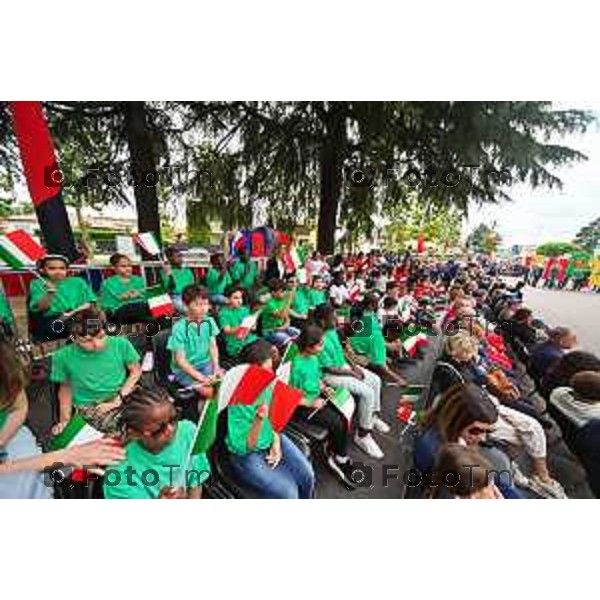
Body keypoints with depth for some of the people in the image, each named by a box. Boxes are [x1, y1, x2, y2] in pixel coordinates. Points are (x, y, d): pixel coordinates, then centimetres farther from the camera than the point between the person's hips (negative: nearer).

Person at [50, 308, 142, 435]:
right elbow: (65, 388, 10)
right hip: (90, 406, -2)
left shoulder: (121, 344, -8)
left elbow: (136, 371, 3)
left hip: (125, 397, 2)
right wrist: (65, 419, 1)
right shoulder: (64, 357, -6)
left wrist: (119, 398, -8)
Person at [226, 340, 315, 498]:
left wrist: (276, 442, -7)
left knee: (307, 475, -4)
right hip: (247, 454, -5)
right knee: (288, 492, -16)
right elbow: (243, 448, -24)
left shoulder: (268, 385, -11)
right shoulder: (237, 401, -29)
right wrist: (259, 420, -39)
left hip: (271, 440, 5)